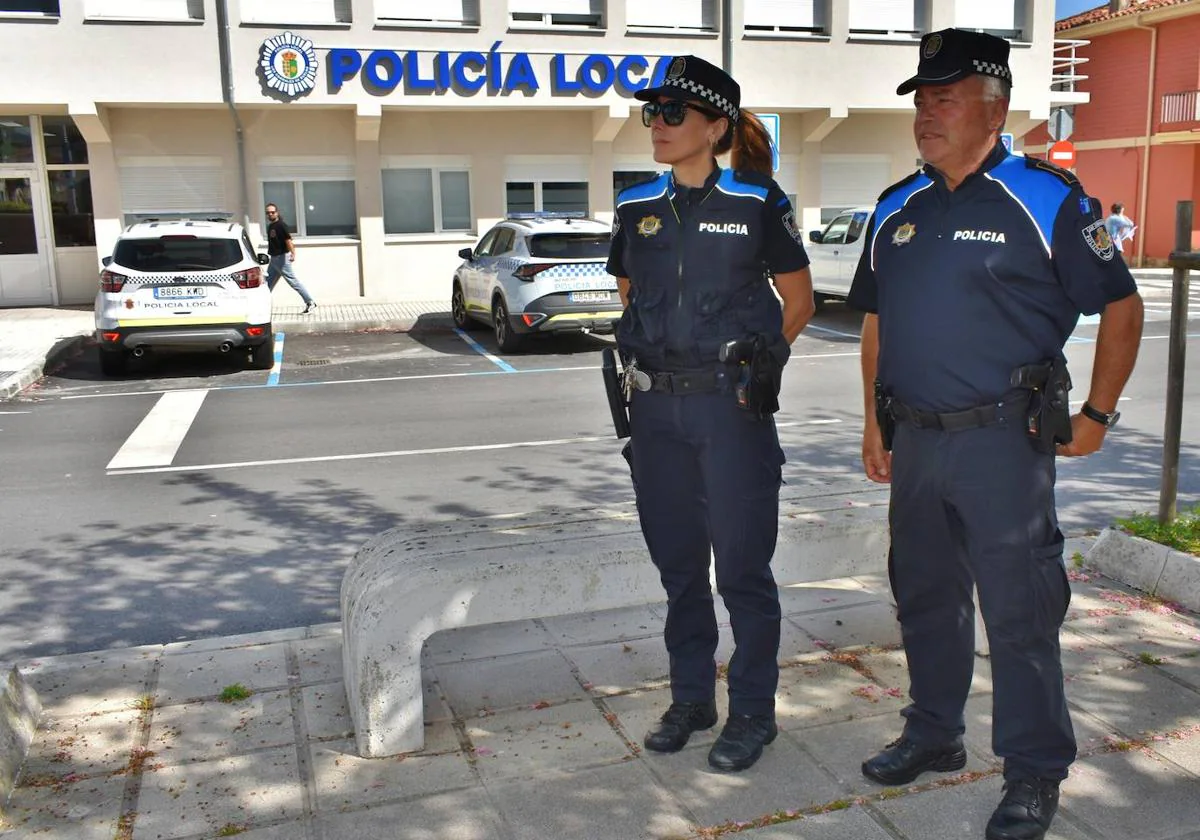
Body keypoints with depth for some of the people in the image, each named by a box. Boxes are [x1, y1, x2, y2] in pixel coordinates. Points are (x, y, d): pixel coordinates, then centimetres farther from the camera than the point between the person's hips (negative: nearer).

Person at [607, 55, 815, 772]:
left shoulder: (757, 203, -4)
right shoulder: (637, 208, 8)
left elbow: (799, 297, 4)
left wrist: (757, 359, 0)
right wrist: (650, 357, 10)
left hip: (730, 405, -4)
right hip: (656, 408, 5)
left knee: (742, 565, 3)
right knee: (677, 562, 14)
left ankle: (753, 712, 20)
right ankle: (691, 699, 30)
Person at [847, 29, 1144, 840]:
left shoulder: (1045, 199, -7)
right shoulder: (898, 209, 10)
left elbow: (1122, 306, -3)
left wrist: (1096, 414, -5)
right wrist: (876, 421, 11)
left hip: (1004, 439, -6)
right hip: (916, 439, 6)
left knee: (1019, 611, 2)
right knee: (925, 598, 17)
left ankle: (1036, 773, 18)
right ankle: (934, 735, 35)